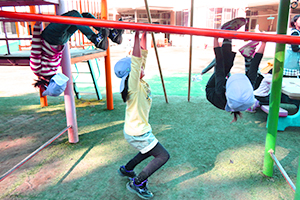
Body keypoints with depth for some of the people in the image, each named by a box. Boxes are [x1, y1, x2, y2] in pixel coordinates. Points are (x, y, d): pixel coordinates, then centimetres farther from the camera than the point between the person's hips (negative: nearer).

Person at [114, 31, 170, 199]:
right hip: (137, 133, -9)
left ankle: (126, 169, 42)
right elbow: (136, 59, -37)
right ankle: (137, 183, 8)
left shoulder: (140, 81, -3)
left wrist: (144, 34, -2)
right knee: (163, 156, 0)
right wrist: (137, 34, -37)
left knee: (151, 150, 30)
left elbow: (143, 54, 0)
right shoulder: (133, 85, -26)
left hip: (137, 130, 9)